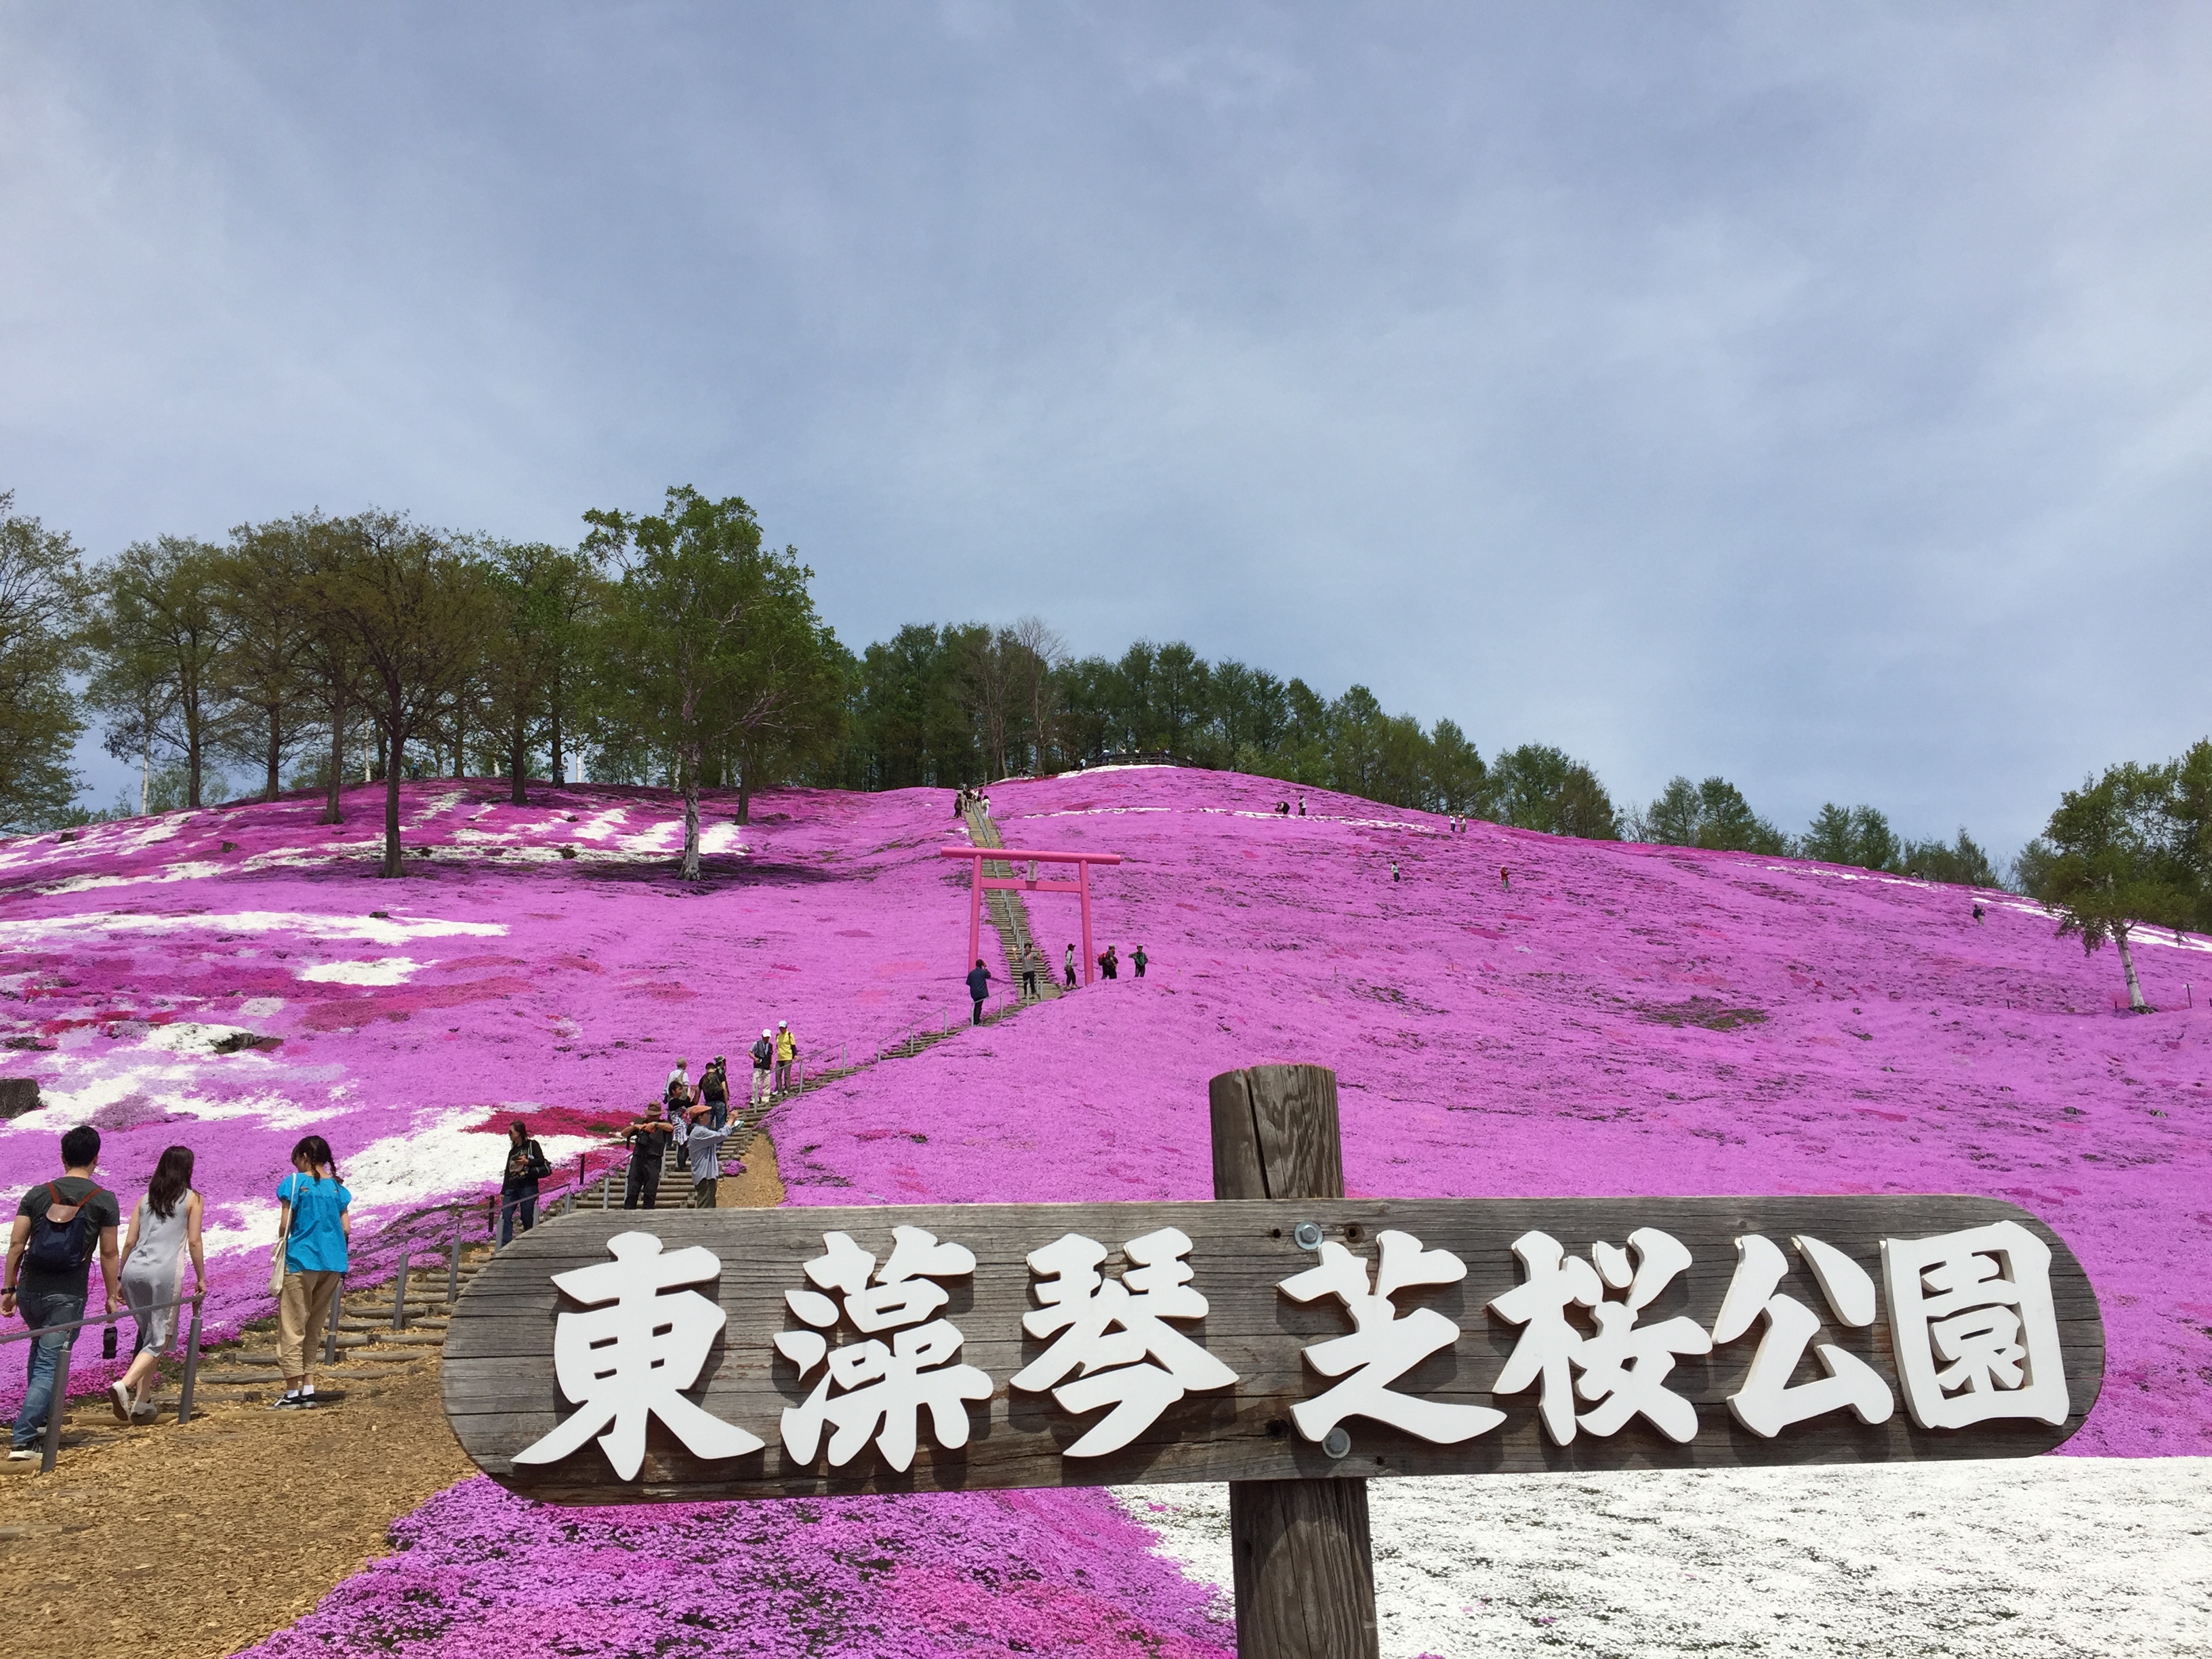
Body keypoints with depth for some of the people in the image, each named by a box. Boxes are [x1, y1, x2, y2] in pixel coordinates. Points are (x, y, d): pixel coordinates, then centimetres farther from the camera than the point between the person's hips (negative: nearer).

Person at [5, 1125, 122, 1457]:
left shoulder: (37, 1194, 4)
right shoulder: (104, 1200, -4)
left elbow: (16, 1244, 2)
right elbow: (108, 1254, -2)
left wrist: (9, 1288, 10)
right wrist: (112, 1296, 7)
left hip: (29, 1292, 5)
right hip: (67, 1297, -4)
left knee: (41, 1350, 28)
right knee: (49, 1365, -1)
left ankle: (38, 1419, 37)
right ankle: (21, 1439, -10)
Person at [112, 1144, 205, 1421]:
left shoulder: (145, 1199, 17)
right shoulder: (191, 1199, 4)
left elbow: (129, 1242, 14)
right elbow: (194, 1242, 0)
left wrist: (121, 1279, 22)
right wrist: (201, 1278, 9)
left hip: (134, 1270, 5)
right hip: (164, 1272, -5)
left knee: (147, 1334, 19)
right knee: (159, 1339, -1)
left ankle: (143, 1399, 19)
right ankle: (123, 1385, -24)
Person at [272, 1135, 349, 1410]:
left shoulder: (295, 1183, -5)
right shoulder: (337, 1188, 8)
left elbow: (285, 1224, -7)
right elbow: (346, 1228, 3)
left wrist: (283, 1249, 12)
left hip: (301, 1261, -5)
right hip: (333, 1263, 5)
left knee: (292, 1328, 2)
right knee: (314, 1328, 15)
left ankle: (293, 1392, 3)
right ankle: (308, 1388, 15)